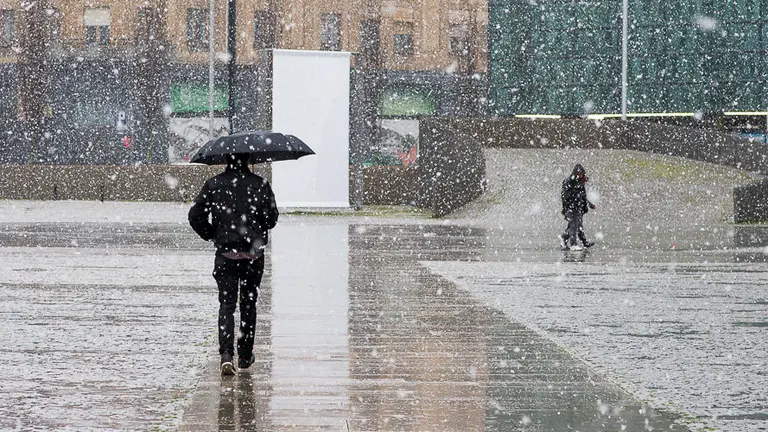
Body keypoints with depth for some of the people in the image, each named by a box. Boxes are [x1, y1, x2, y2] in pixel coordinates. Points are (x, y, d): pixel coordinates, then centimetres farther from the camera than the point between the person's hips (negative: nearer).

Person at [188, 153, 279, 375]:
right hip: (253, 255, 0)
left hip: (225, 254, 0)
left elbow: (195, 216, -3)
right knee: (248, 304, 13)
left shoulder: (213, 185, 0)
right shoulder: (260, 184, -4)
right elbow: (271, 218, -6)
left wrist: (210, 234, 12)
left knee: (226, 305, 1)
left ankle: (226, 354, -18)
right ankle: (245, 356, 20)